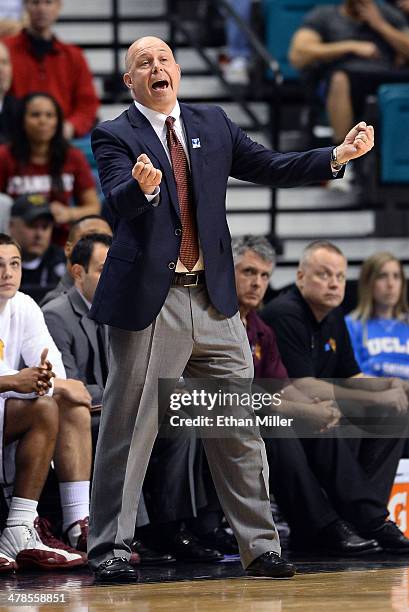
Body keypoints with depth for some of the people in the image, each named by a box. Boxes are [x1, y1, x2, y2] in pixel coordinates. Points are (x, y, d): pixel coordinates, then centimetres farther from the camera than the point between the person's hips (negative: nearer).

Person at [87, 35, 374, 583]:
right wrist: (143, 186, -41)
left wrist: (338, 155, 1)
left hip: (214, 301, 5)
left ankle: (260, 547, 14)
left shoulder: (212, 126, 13)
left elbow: (270, 168, 13)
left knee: (240, 430, 7)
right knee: (128, 429, 0)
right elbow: (119, 202, -19)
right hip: (148, 303, -5)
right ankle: (110, 549, 9)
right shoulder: (114, 136, -3)